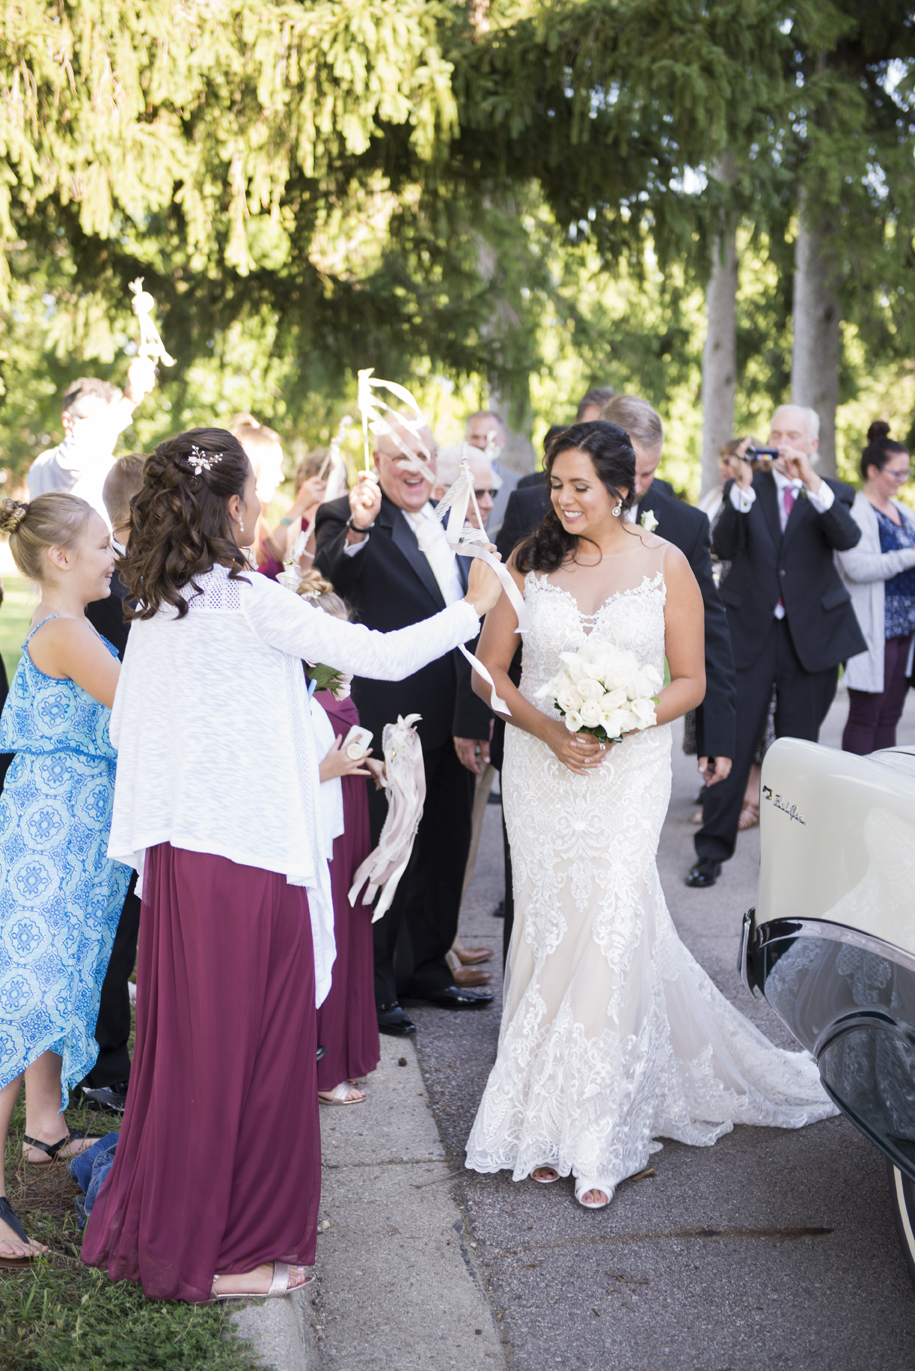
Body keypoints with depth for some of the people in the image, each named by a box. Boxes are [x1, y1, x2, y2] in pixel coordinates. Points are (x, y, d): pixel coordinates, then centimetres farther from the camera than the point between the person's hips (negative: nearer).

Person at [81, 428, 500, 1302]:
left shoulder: (155, 608, 9)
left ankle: (164, 1221, 29)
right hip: (248, 852, -8)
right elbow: (383, 657, -13)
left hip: (178, 849, 8)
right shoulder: (250, 601, -14)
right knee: (245, 1041, 4)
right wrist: (473, 607, 1)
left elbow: (124, 730, 13)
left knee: (190, 1034, 17)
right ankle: (226, 1250, 15)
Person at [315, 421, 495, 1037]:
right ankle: (373, 986, 16)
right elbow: (335, 572, -30)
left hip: (458, 718, 7)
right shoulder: (349, 519, -9)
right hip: (396, 719, -7)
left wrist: (475, 719, 12)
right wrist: (357, 529, -50)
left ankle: (426, 968, 33)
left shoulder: (453, 524, 12)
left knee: (445, 848, 17)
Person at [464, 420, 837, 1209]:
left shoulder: (666, 564, -3)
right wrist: (547, 728, -13)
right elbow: (490, 668, 3)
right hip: (540, 772, 2)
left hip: (628, 771, -2)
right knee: (550, 932, 6)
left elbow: (691, 680, 1)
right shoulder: (531, 560, 1)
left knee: (608, 933, -7)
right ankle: (547, 1123, 19)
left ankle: (596, 1139, 5)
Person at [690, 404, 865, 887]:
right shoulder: (745, 490, 5)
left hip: (810, 637, 1)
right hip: (750, 634, -1)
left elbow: (847, 539, -16)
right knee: (734, 744, 0)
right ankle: (713, 850, 9)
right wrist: (743, 486, -22)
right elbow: (723, 547, -12)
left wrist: (812, 483, -26)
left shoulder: (831, 494, 5)